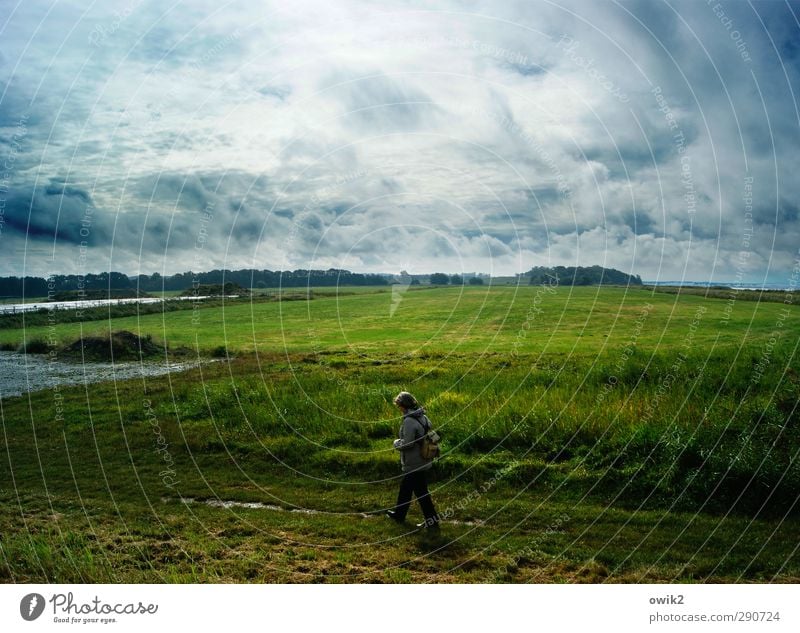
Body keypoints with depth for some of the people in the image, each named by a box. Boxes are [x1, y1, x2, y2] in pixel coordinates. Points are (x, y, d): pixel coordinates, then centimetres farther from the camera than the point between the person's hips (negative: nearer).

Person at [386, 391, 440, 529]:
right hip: (423, 461, 9)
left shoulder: (409, 421, -23)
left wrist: (396, 442, -4)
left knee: (421, 492, 2)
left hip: (414, 464, -9)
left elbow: (406, 443, -25)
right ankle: (399, 514, 31)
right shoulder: (423, 417, 5)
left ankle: (432, 520, 10)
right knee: (405, 489, 20)